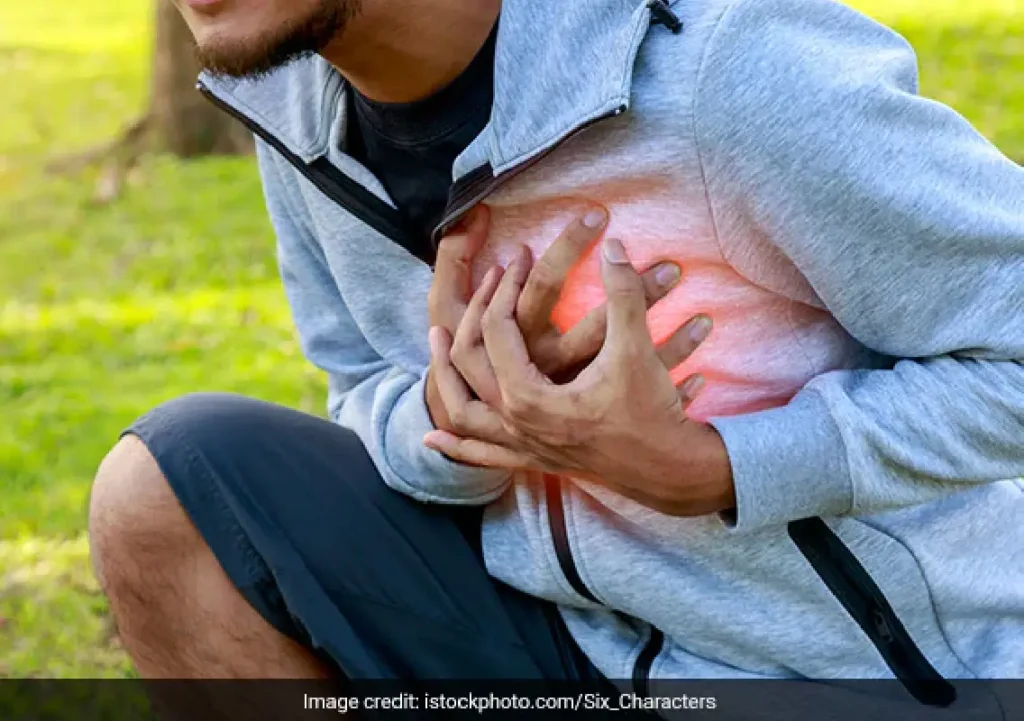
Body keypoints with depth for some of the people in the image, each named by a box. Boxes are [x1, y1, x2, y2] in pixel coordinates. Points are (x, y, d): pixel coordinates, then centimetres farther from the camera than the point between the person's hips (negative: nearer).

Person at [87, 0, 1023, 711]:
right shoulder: (287, 92, -6)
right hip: (577, 631, 6)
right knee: (168, 498, -9)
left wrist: (698, 468, -28)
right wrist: (455, 424, -19)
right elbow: (371, 395, 6)